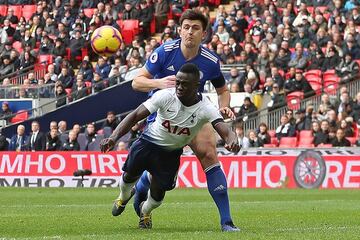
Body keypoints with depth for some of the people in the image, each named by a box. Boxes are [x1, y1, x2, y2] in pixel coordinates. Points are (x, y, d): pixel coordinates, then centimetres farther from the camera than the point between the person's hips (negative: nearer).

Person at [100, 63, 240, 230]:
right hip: (149, 141, 0)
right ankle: (123, 197, 53)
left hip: (172, 153, 0)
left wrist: (232, 141, -64)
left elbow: (225, 131, -38)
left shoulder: (206, 109, -26)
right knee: (130, 175, 14)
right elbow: (135, 116, -24)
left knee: (158, 191, 3)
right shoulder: (165, 96, -26)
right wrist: (114, 137, -36)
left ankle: (146, 211, 41)